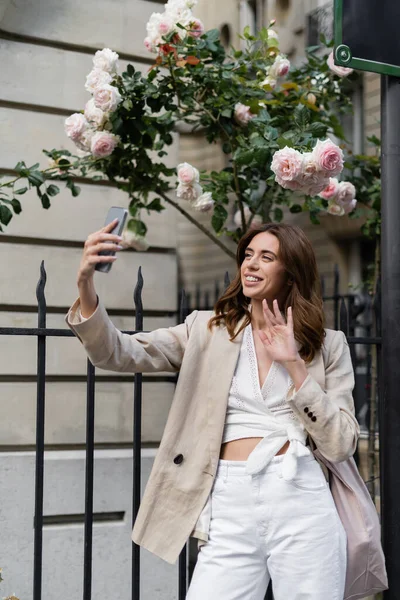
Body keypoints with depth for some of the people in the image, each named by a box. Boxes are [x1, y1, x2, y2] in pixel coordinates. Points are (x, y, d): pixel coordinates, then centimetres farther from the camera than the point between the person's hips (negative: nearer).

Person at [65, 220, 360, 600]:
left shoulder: (328, 345, 7)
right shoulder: (207, 330, 8)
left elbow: (341, 446, 1)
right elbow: (118, 354, -4)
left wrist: (295, 366, -7)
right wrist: (86, 286, -21)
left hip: (301, 502, 0)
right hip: (230, 509, 0)